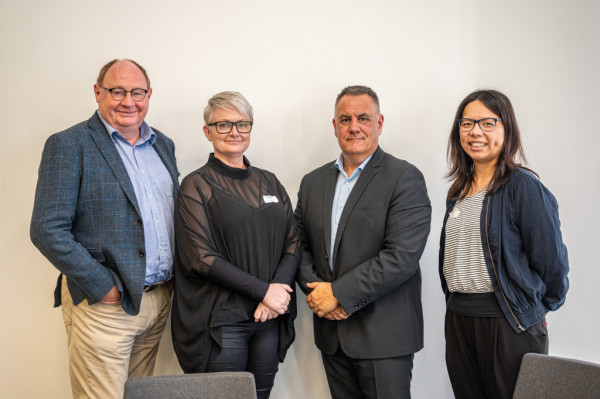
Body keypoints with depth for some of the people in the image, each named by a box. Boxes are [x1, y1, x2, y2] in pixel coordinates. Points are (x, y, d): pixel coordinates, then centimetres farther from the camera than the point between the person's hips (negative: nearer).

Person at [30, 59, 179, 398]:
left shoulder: (163, 145, 13)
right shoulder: (68, 145, -7)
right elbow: (48, 230, -13)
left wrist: (177, 277, 6)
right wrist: (104, 287, -15)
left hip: (160, 300, 6)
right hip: (105, 305, -6)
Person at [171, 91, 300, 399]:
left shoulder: (269, 182, 13)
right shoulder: (196, 185, -3)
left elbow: (292, 243, 9)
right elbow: (199, 257, -11)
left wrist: (279, 288, -10)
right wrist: (263, 290, -13)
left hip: (270, 318, 5)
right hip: (219, 321, -4)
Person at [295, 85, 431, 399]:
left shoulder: (404, 178, -8)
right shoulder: (313, 182, 11)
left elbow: (401, 256, -18)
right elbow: (301, 247, 11)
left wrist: (339, 294, -16)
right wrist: (317, 292, -7)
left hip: (384, 337, -5)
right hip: (331, 334, 5)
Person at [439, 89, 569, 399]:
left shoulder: (523, 185, -11)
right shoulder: (459, 191, 11)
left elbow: (551, 260, -10)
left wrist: (537, 308, 2)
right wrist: (456, 301, 15)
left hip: (509, 323, -6)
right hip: (458, 319, 6)